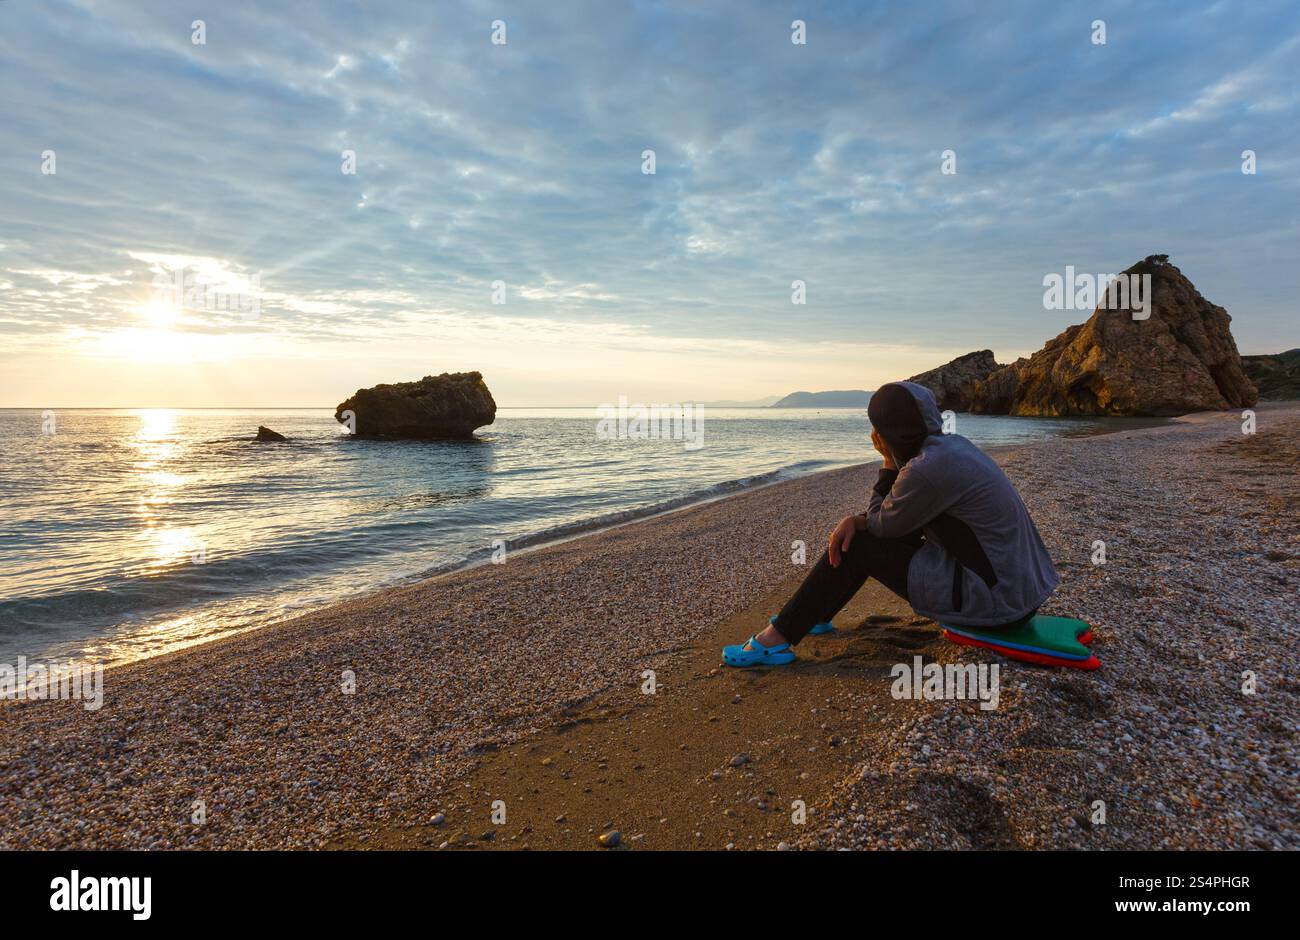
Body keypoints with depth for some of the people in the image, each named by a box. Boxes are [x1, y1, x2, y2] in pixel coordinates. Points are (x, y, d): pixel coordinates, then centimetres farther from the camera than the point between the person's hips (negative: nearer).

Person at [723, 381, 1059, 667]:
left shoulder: (928, 468, -24)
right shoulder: (950, 444, 6)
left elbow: (882, 523, -7)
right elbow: (896, 517, 12)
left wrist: (890, 462, -3)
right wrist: (856, 520, -3)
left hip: (994, 600, -9)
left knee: (857, 545, -4)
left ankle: (778, 638, 5)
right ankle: (814, 615, 30)